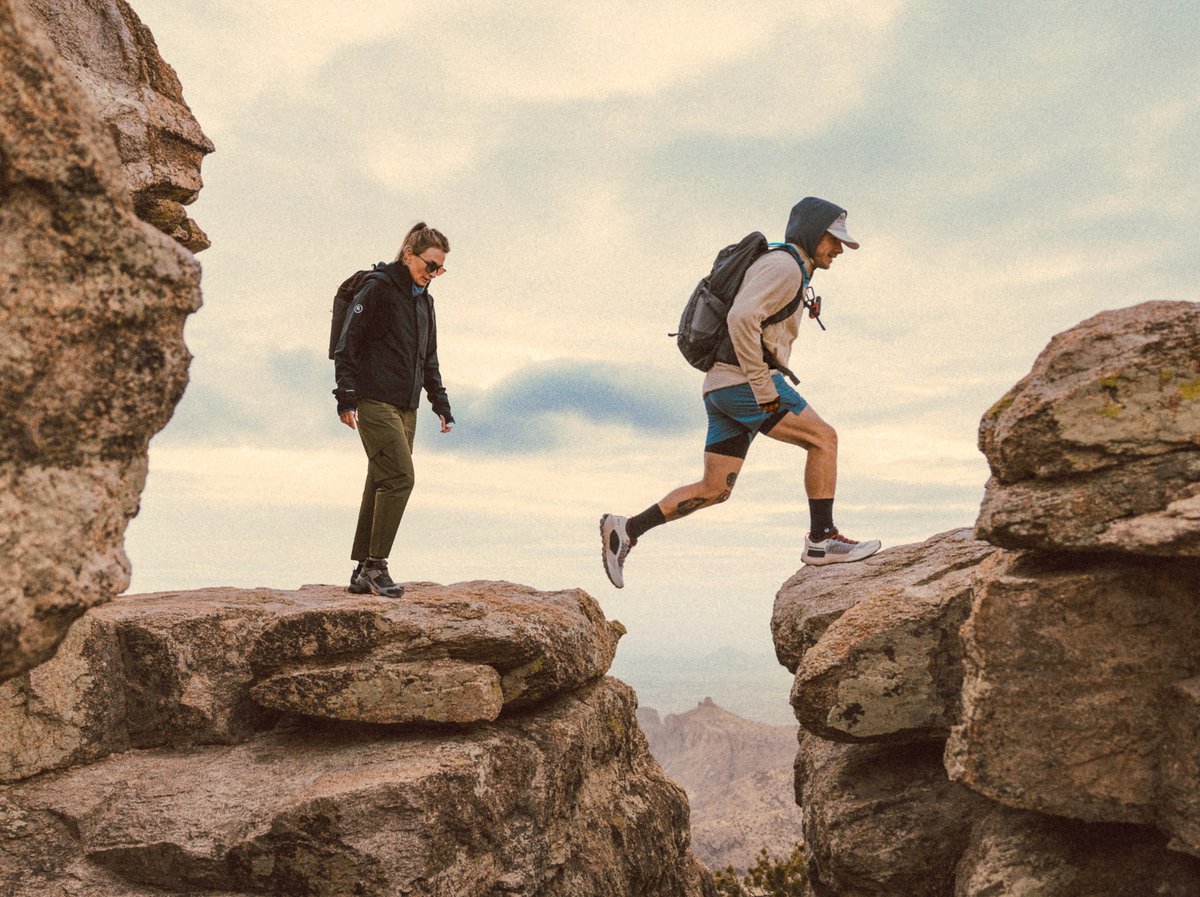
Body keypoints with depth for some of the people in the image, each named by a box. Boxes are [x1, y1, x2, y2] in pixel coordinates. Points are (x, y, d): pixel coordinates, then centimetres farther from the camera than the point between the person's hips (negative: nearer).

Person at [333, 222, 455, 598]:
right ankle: (375, 566, -9)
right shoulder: (378, 288, -6)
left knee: (381, 484, 8)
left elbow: (429, 359, 25)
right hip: (375, 402, -8)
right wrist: (346, 397, -15)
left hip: (405, 408, 8)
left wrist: (440, 404, 19)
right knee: (399, 477, -16)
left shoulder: (424, 300, 18)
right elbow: (347, 344, -10)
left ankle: (363, 572, 14)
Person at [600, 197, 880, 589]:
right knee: (824, 438, -5)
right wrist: (764, 388, -21)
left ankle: (625, 530, 5)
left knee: (713, 490, 6)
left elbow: (740, 323, 32)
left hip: (724, 389, 10)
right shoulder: (784, 266, -7)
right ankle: (822, 539, -2)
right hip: (743, 382, -10)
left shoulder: (785, 273, 26)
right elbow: (741, 318, -24)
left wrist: (763, 387, 21)